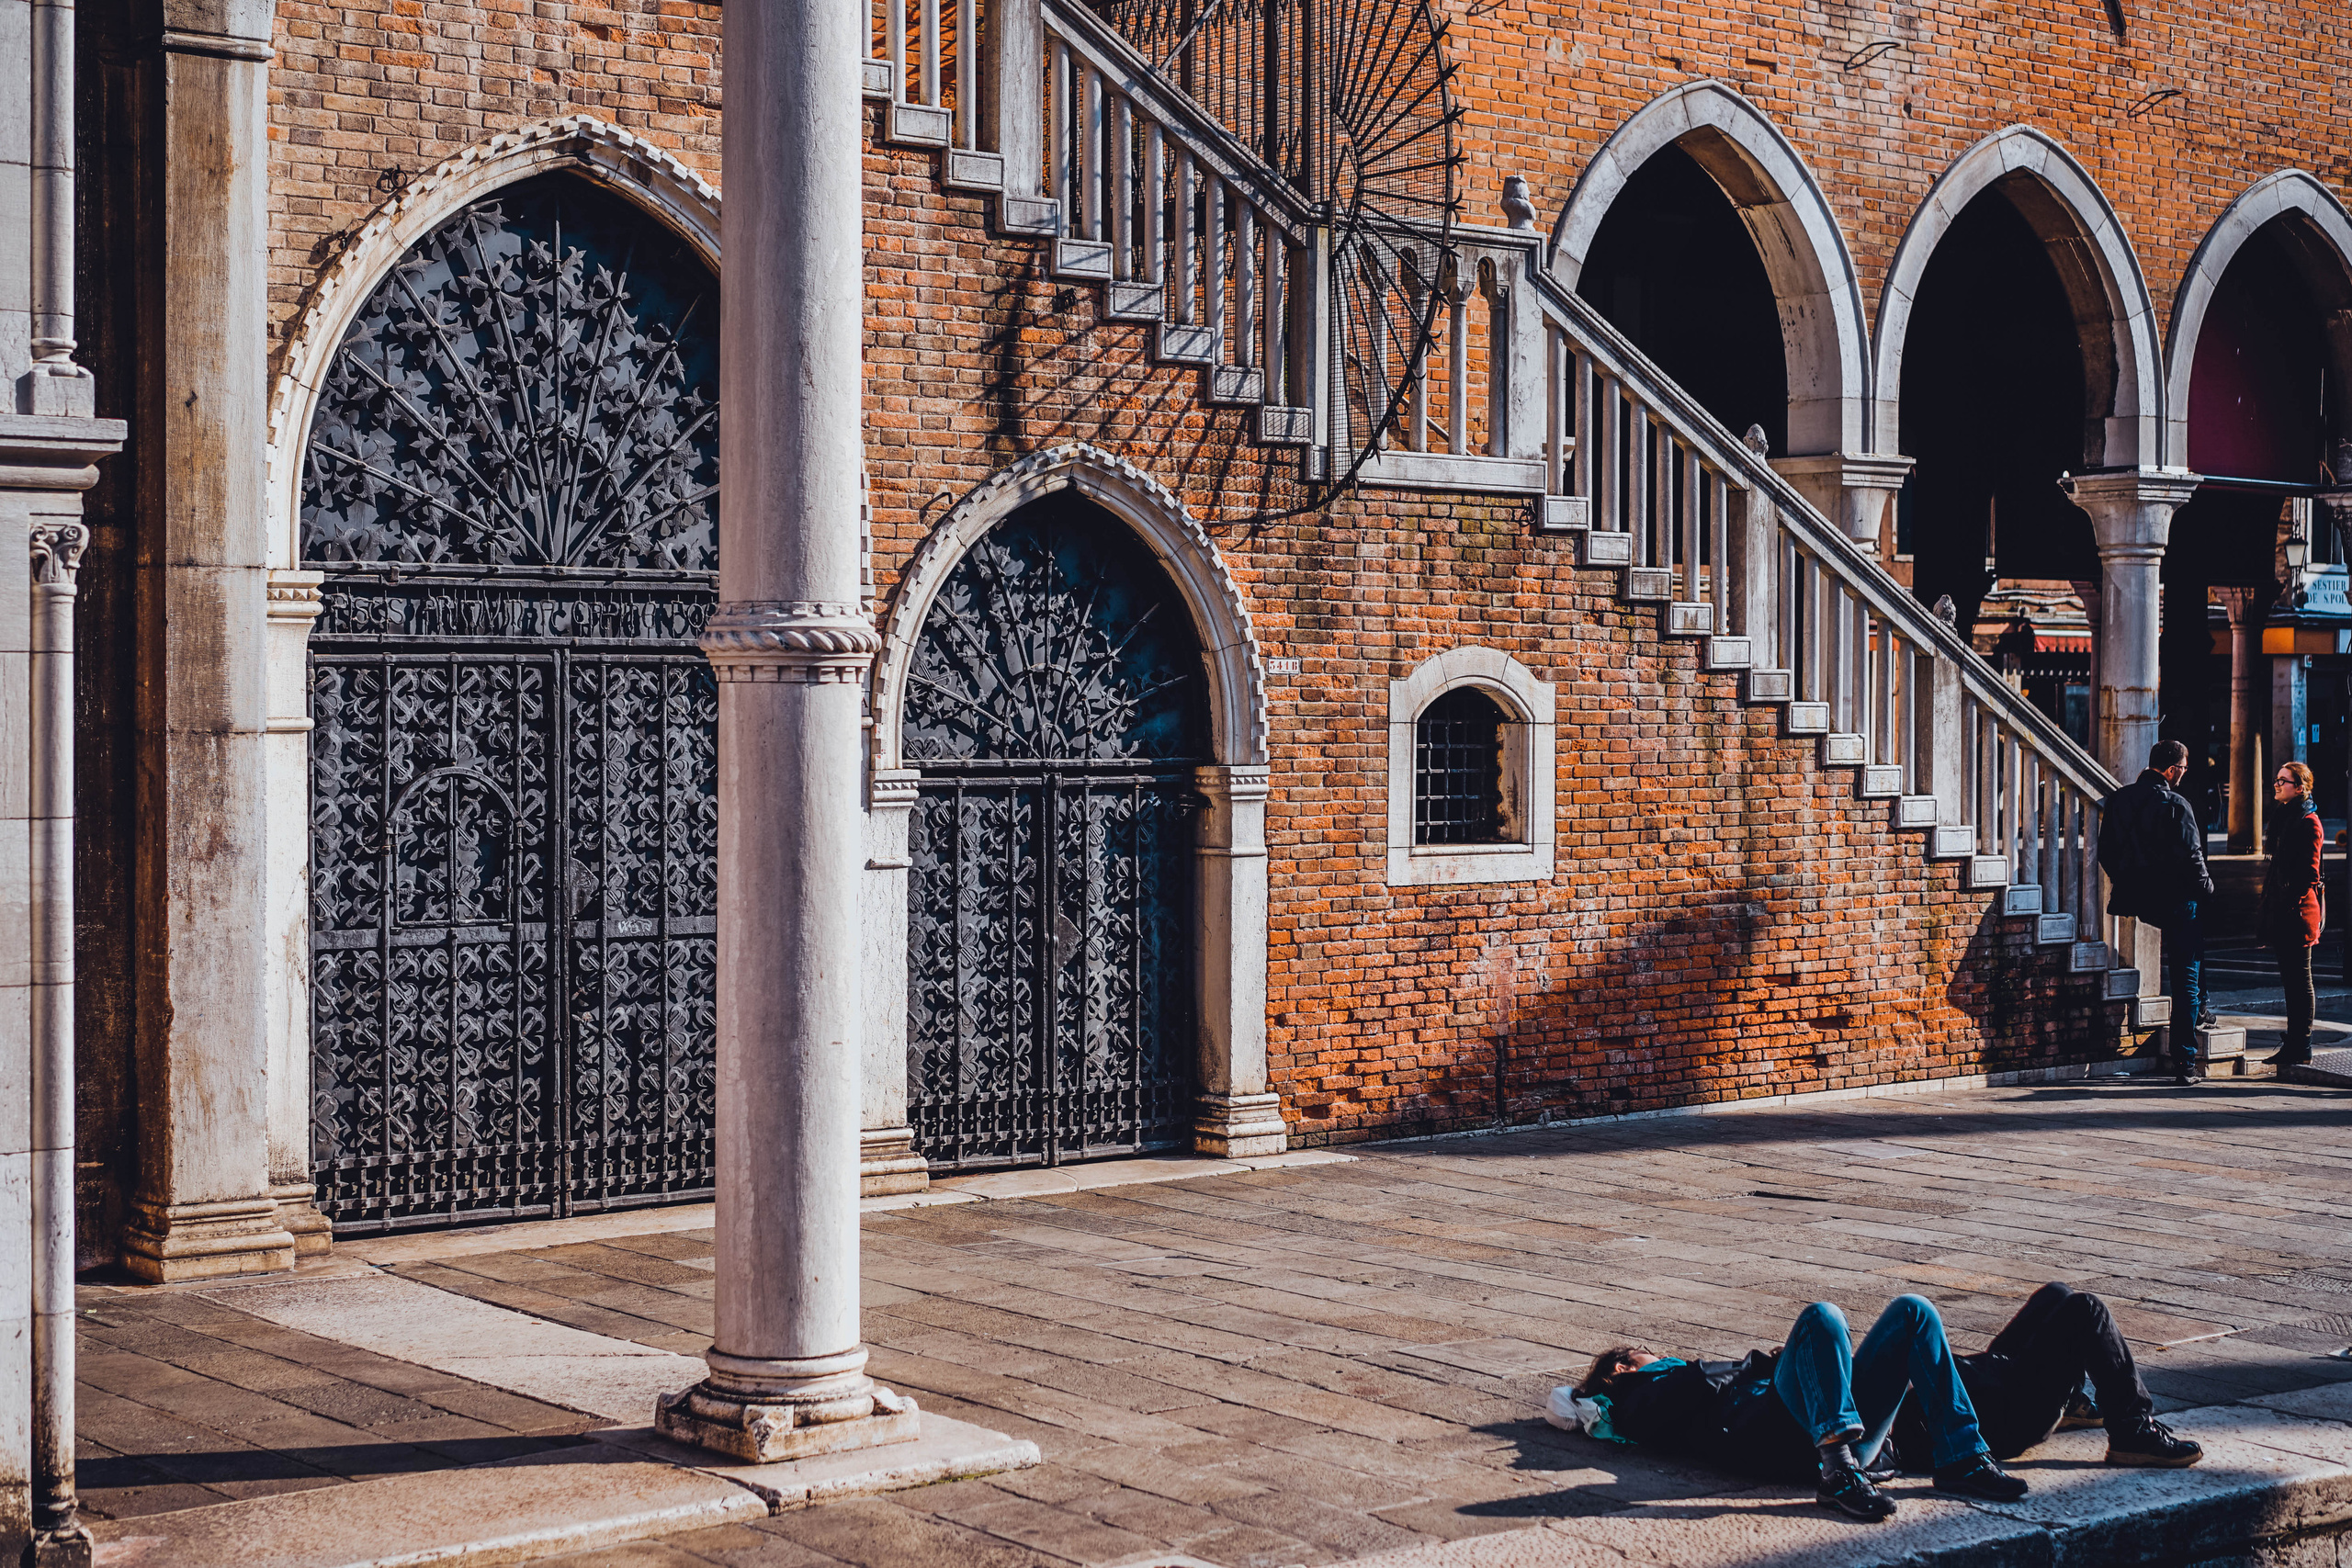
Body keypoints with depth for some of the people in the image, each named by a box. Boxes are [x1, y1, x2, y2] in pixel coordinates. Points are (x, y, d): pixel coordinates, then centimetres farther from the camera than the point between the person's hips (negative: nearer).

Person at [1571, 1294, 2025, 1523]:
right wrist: (1763, 1362, 10)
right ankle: (1838, 1473, -40)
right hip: (1784, 1437, -8)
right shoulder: (1639, 1398, 21)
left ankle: (1961, 1458, -9)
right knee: (1820, 1317, -30)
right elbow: (1703, 1383, 0)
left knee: (1913, 1311, 2)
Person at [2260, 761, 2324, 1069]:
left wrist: (2290, 905, -19)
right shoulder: (2283, 816, 15)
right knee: (2290, 977, 11)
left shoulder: (2308, 822, -12)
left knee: (2299, 978, -3)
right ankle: (2295, 1044, 16)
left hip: (2297, 910, -9)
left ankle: (2301, 1047, 1)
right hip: (2282, 908, 9)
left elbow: (2309, 873, -16)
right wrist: (2270, 907, 17)